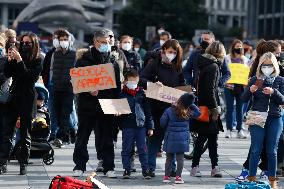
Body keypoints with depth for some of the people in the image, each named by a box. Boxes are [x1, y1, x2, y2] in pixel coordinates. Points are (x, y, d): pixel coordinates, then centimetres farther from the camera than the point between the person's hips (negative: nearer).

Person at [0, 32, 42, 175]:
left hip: (27, 99, -3)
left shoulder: (37, 61, -2)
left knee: (25, 133, 4)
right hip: (14, 97, 3)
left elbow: (29, 76, -15)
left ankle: (23, 164, 9)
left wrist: (19, 60, -20)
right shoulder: (17, 57, 8)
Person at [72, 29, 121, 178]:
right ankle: (79, 166, 12)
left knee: (106, 138, 6)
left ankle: (108, 167, 11)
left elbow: (117, 85, 12)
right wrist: (88, 91, -18)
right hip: (87, 104, -2)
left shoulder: (113, 62, 10)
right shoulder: (84, 59, 0)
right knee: (82, 137, 4)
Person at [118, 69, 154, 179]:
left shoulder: (141, 93, 7)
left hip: (141, 126, 1)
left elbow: (148, 111, 10)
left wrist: (150, 127, 8)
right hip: (127, 126, -1)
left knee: (143, 149, 3)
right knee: (127, 149, 5)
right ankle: (126, 170, 12)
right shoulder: (122, 94, 2)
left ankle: (145, 170, 8)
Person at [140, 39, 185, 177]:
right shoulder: (155, 64, -3)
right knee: (156, 136, 2)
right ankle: (150, 167, 7)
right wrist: (153, 84, -29)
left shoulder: (177, 67, 10)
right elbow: (141, 79, -12)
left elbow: (182, 85, 14)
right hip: (157, 107, -3)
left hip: (173, 107, 3)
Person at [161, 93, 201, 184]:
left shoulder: (169, 111, -9)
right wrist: (192, 105, 6)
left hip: (170, 138, 0)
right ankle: (178, 177, 2)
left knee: (169, 157, 9)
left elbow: (162, 123, -4)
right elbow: (198, 112, 12)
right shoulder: (189, 112, -6)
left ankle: (166, 176, 11)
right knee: (180, 157, 5)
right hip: (183, 138, 0)